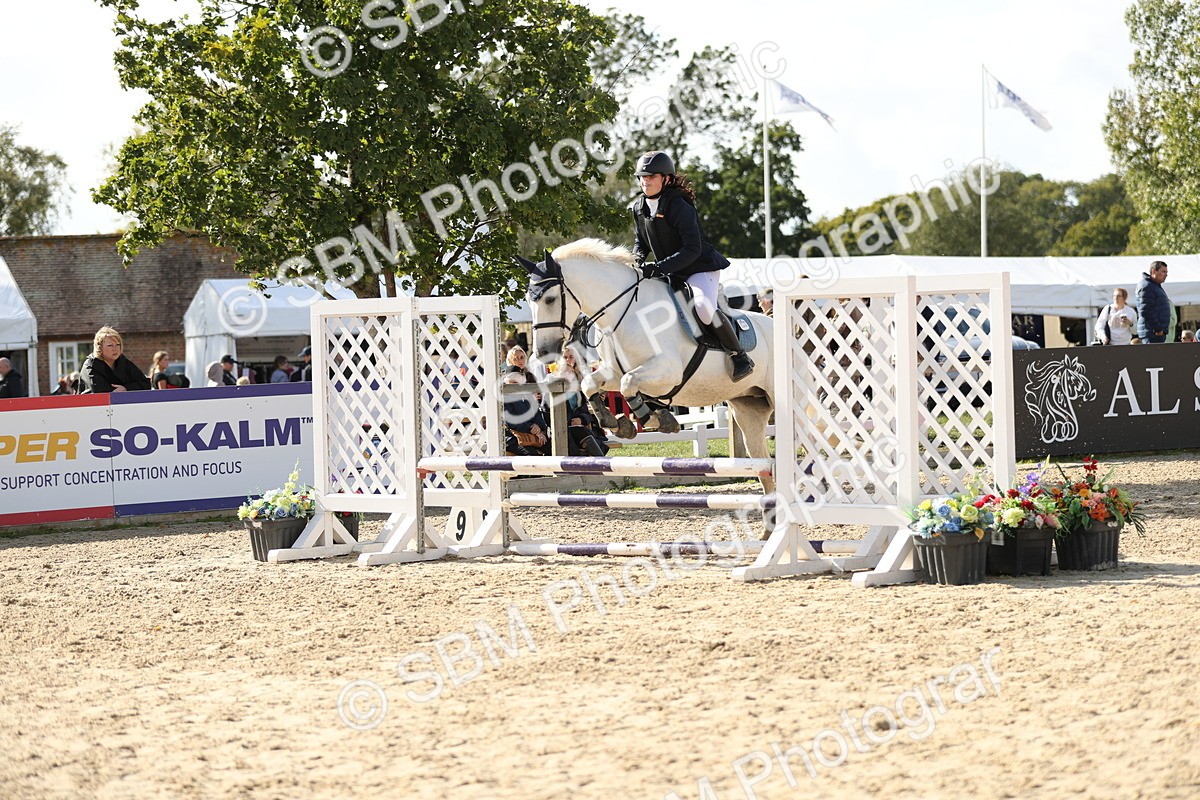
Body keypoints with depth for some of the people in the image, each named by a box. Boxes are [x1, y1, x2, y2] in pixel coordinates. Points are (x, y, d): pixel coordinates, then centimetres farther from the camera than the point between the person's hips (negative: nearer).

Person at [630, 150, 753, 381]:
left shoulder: (679, 206, -21)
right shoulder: (639, 208, 2)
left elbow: (692, 249, -27)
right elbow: (640, 240, 16)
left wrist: (660, 267, -34)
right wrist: (638, 258, -9)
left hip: (699, 268, -8)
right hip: (670, 274, 8)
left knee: (703, 306, -33)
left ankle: (740, 356, -17)